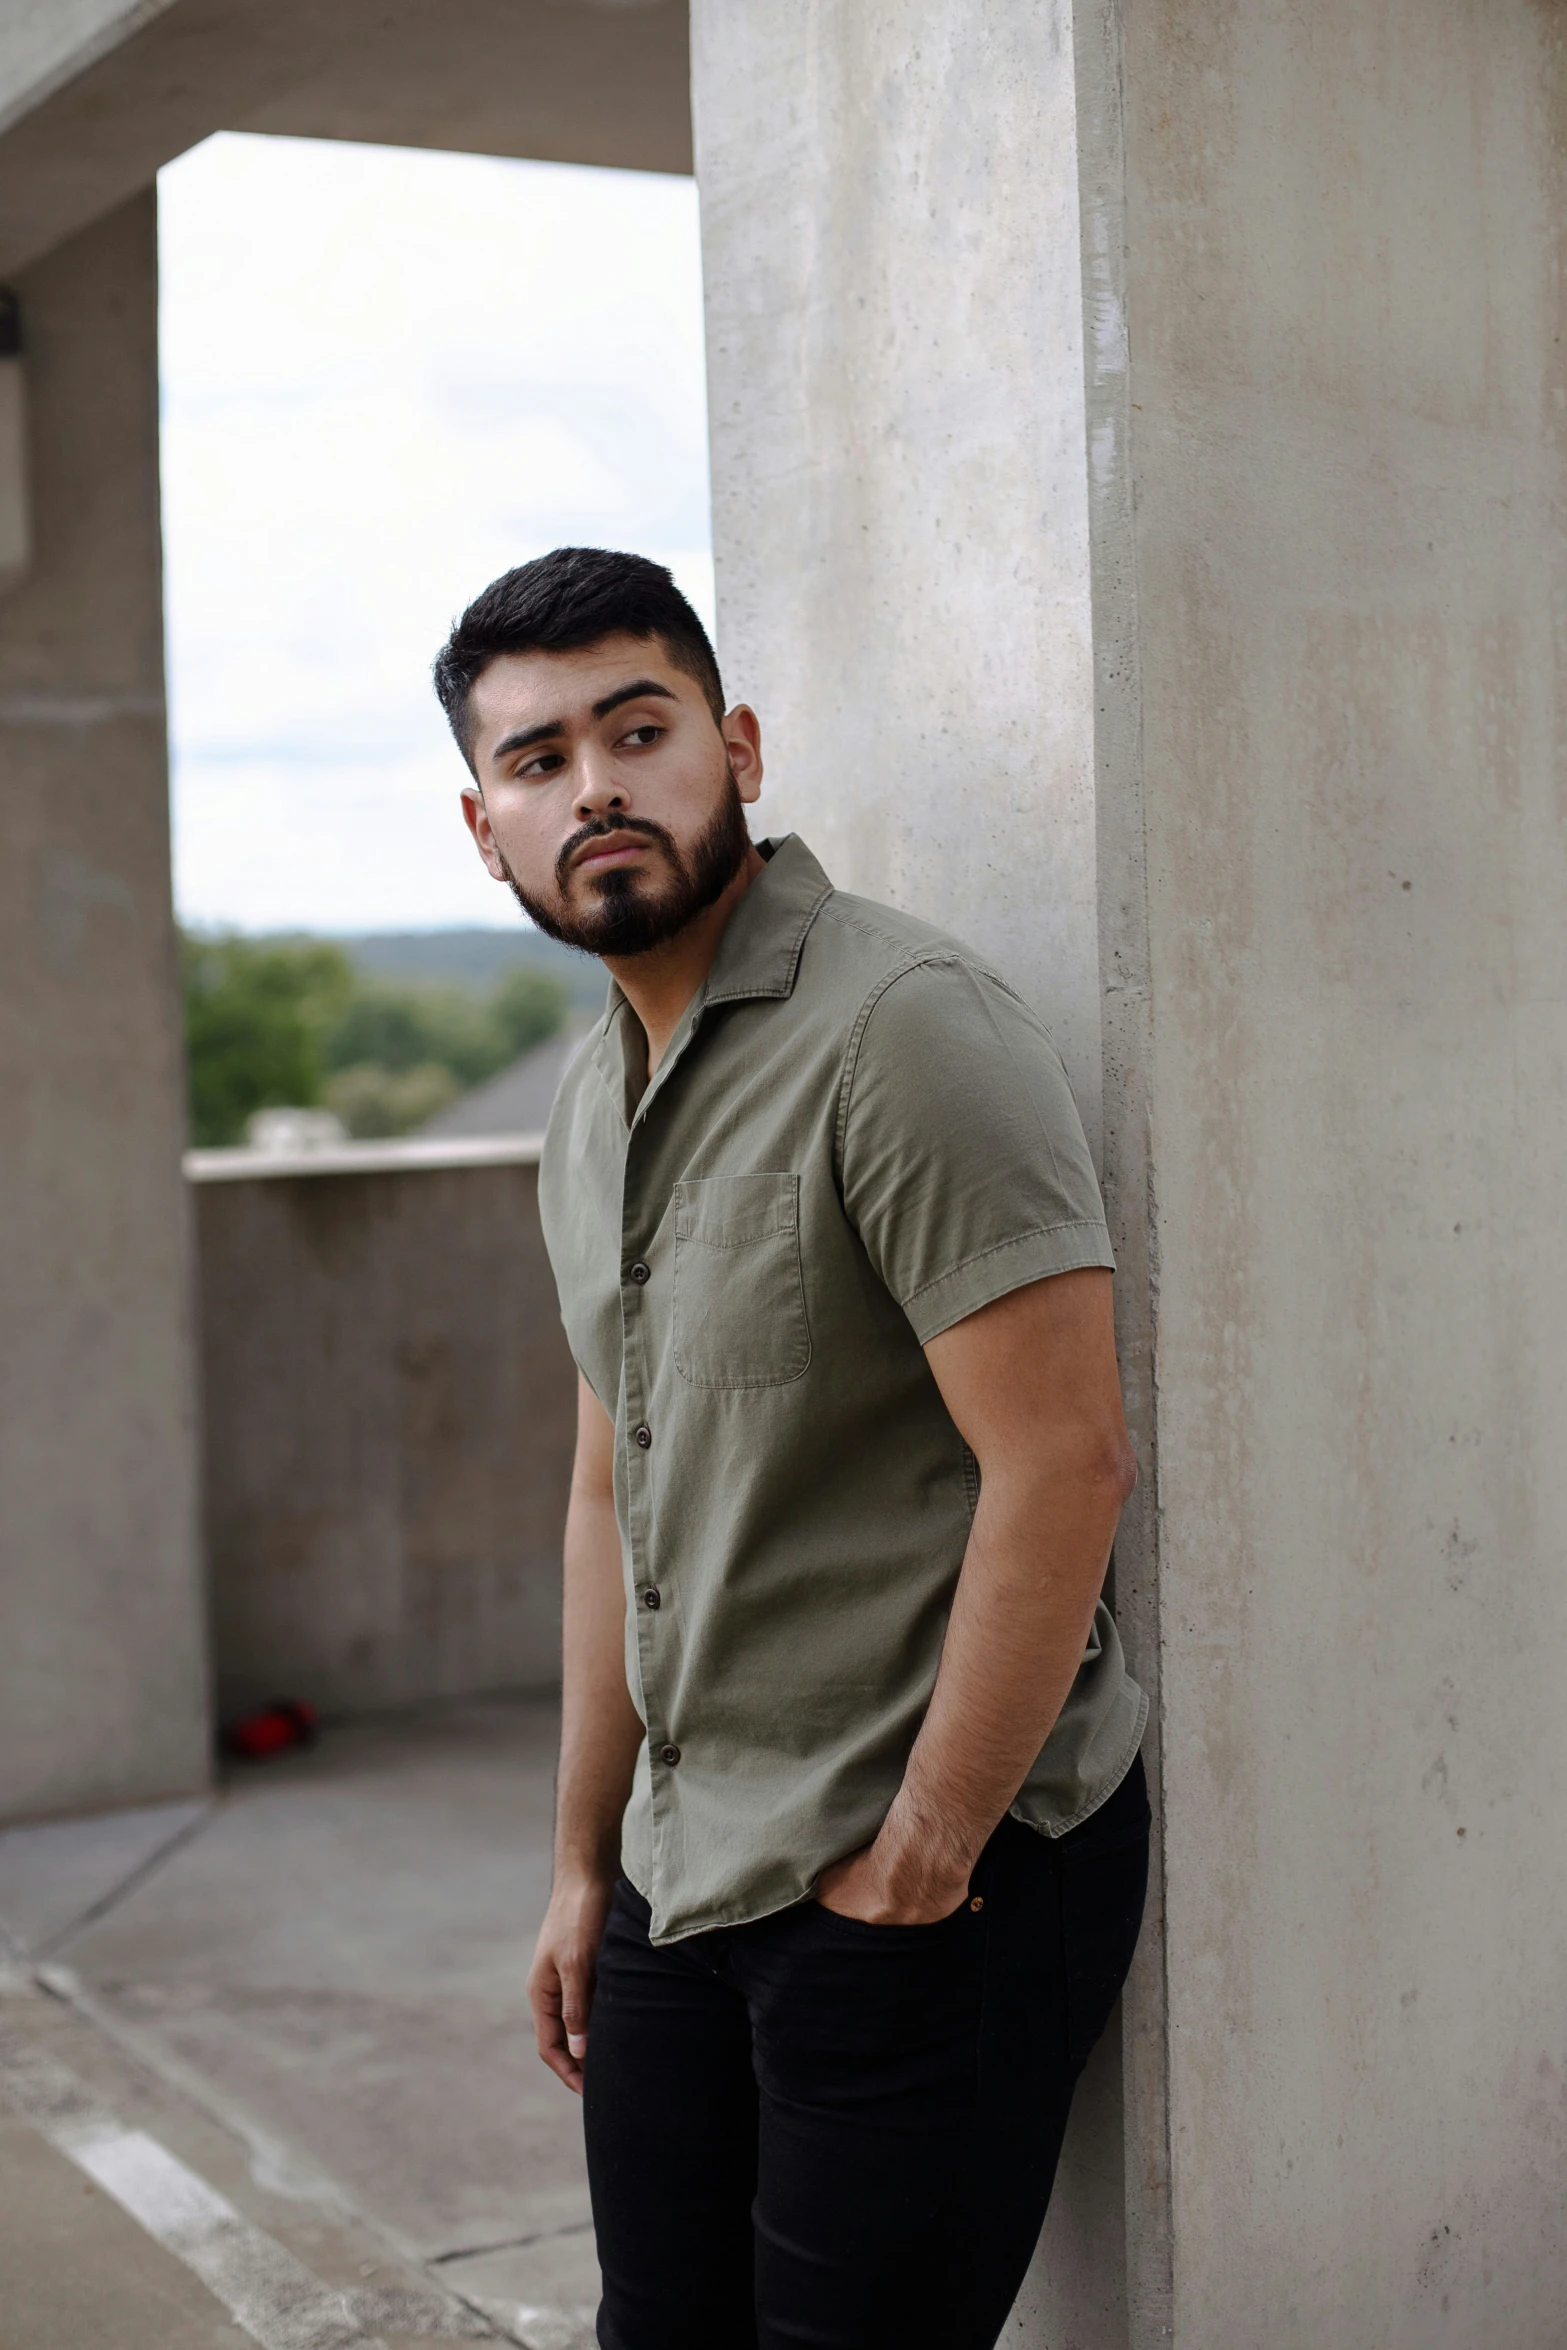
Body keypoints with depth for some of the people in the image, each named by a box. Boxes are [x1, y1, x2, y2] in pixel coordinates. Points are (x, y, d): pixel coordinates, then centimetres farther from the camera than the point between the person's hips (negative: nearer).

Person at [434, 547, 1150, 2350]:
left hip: (928, 1883, -8)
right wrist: (585, 1858, 17)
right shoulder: (590, 1107, 10)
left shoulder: (899, 1025, -17)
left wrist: (918, 1861, -16)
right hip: (685, 1876, 8)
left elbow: (1062, 1460, -22)